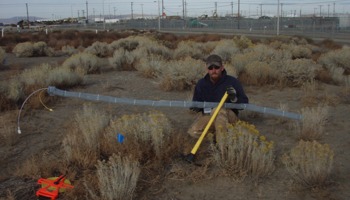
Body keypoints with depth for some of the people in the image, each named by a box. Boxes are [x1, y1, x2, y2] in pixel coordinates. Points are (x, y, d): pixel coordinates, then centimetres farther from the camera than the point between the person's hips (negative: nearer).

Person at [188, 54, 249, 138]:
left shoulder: (232, 82, -8)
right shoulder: (201, 83, 0)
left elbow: (244, 103, -8)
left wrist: (234, 99, -30)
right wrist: (196, 107, -15)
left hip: (229, 115, -3)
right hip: (207, 115, 3)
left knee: (219, 110, -38)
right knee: (193, 132, -21)